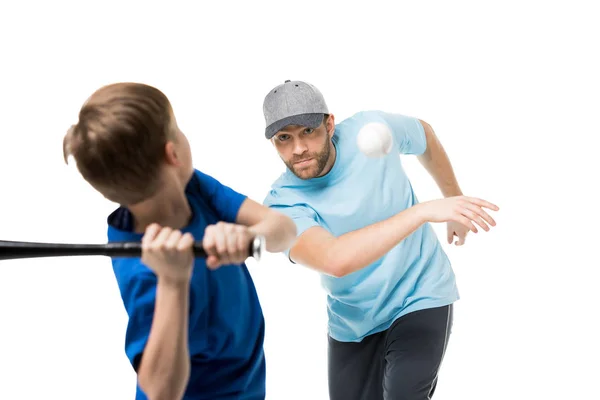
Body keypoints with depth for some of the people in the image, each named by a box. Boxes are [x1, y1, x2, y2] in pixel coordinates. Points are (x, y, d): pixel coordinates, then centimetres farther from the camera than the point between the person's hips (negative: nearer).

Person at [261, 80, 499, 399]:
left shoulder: (373, 128, -16)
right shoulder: (282, 204, -24)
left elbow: (426, 136, 10)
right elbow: (335, 260, -44)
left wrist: (454, 200, 20)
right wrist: (423, 211, -49)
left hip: (422, 299, -1)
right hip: (353, 323, 1)